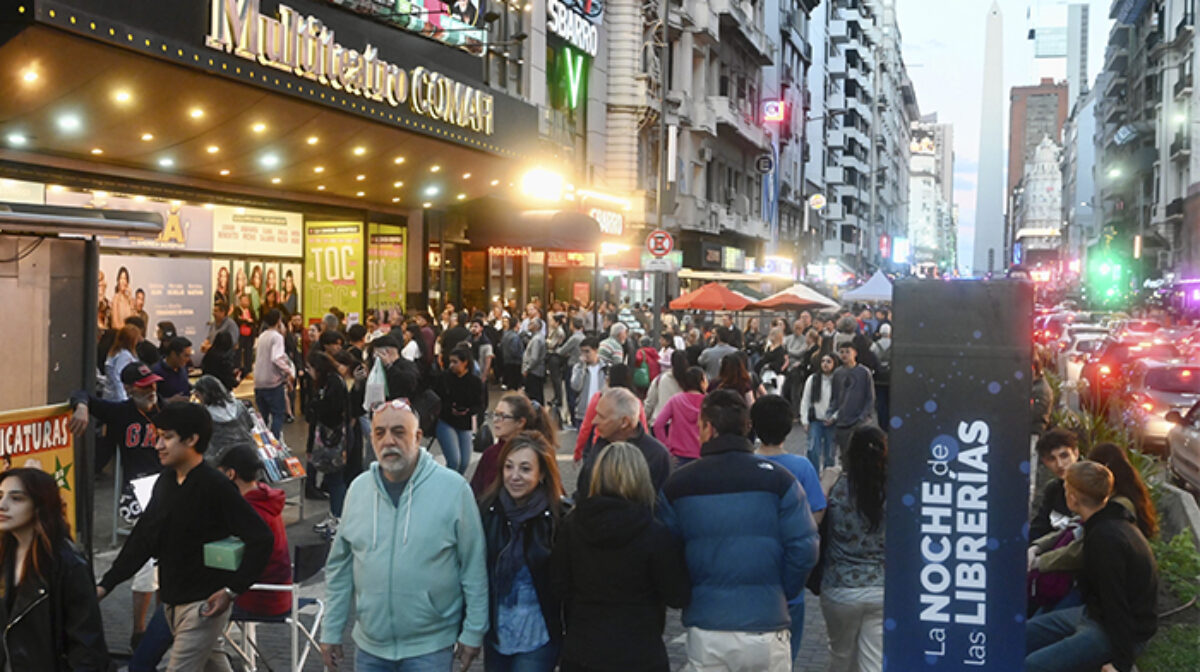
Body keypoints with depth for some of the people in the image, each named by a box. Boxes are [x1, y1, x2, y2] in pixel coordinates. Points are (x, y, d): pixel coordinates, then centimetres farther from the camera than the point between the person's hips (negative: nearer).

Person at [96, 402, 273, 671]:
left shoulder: (215, 486, -18)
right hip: (173, 599, 8)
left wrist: (232, 590, -24)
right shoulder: (166, 482, 5)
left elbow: (261, 538, -22)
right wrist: (106, 585, 5)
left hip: (204, 604, -8)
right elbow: (142, 538, 11)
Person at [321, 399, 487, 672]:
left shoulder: (453, 488, -11)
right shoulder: (358, 489, 1)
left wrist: (473, 633, -5)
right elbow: (339, 566, 9)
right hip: (369, 645, 4)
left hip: (430, 647, -4)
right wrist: (331, 631, 8)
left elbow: (474, 568, -6)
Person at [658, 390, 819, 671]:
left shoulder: (677, 484, -2)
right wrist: (782, 593, 7)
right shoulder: (778, 479, -5)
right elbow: (804, 548, -8)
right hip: (766, 626, -1)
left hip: (705, 631, 1)